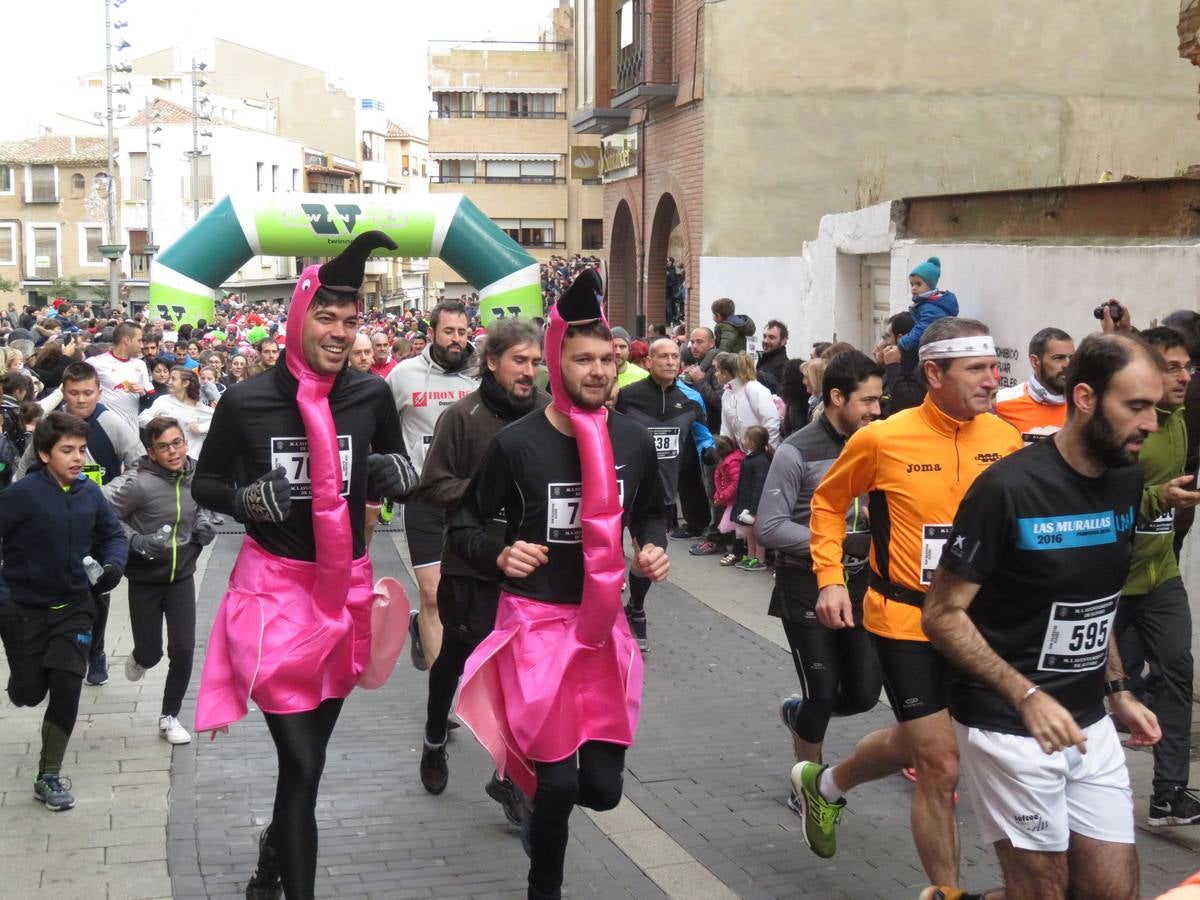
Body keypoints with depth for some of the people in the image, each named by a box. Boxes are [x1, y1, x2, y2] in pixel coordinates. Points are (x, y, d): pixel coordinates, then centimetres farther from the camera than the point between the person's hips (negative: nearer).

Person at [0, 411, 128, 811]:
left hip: (73, 606, 3)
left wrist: (113, 565, -12)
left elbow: (114, 535, 8)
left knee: (67, 689, -5)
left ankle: (49, 776, 10)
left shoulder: (90, 492, -5)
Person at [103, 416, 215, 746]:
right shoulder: (138, 483, -22)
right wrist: (136, 541, -29)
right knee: (150, 654, 7)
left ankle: (170, 717, 18)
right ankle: (139, 657, 46)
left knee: (183, 650, -2)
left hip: (182, 576, 3)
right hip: (145, 579, -3)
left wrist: (203, 524, -2)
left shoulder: (195, 473, -4)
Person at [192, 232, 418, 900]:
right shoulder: (246, 401, -10)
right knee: (302, 763, -9)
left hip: (346, 588, 4)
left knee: (311, 753, 18)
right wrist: (246, 499, -17)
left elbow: (393, 476, 12)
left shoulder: (372, 395, -4)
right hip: (275, 588, -3)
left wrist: (399, 474, -11)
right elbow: (205, 484, 4)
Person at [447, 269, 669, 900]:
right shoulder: (517, 443, -11)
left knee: (603, 787, 3)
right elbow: (463, 524, -1)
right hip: (536, 622, -4)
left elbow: (650, 512, 19)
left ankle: (540, 807, 40)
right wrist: (500, 555, -20)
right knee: (559, 785, -2)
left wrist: (653, 546, -2)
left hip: (604, 622, 4)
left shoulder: (633, 441, 1)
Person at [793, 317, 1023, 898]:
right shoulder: (883, 438, -13)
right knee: (942, 767, -3)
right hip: (904, 620, -5)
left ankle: (825, 784, 51)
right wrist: (830, 579, -6)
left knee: (914, 743, 22)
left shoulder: (1005, 438, -4)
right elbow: (828, 501, 3)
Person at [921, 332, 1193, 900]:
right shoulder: (1008, 489, -19)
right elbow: (941, 615, -16)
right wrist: (1027, 696, -23)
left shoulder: (1127, 483, 3)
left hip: (1089, 724, 7)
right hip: (1010, 728, -7)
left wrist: (1118, 691, 11)